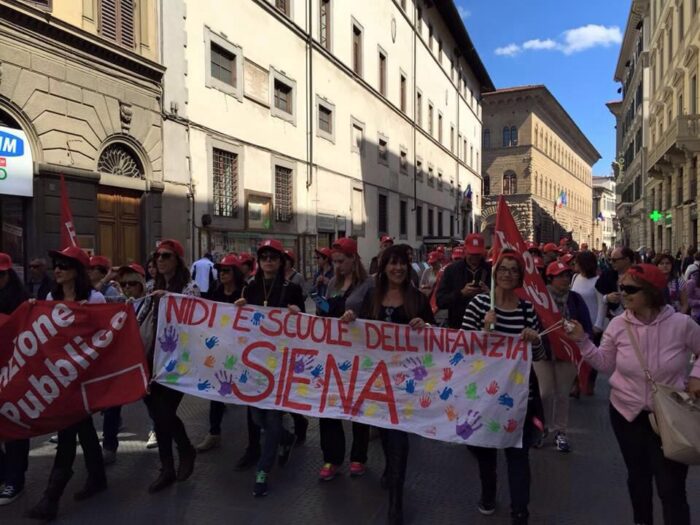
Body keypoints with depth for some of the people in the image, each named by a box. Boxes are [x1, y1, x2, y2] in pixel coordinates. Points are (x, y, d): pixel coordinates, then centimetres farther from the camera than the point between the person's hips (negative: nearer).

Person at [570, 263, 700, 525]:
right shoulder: (618, 325, -9)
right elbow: (605, 364, -1)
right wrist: (582, 341, -12)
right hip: (627, 413, 3)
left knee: (671, 488, 1)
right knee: (637, 477, 21)